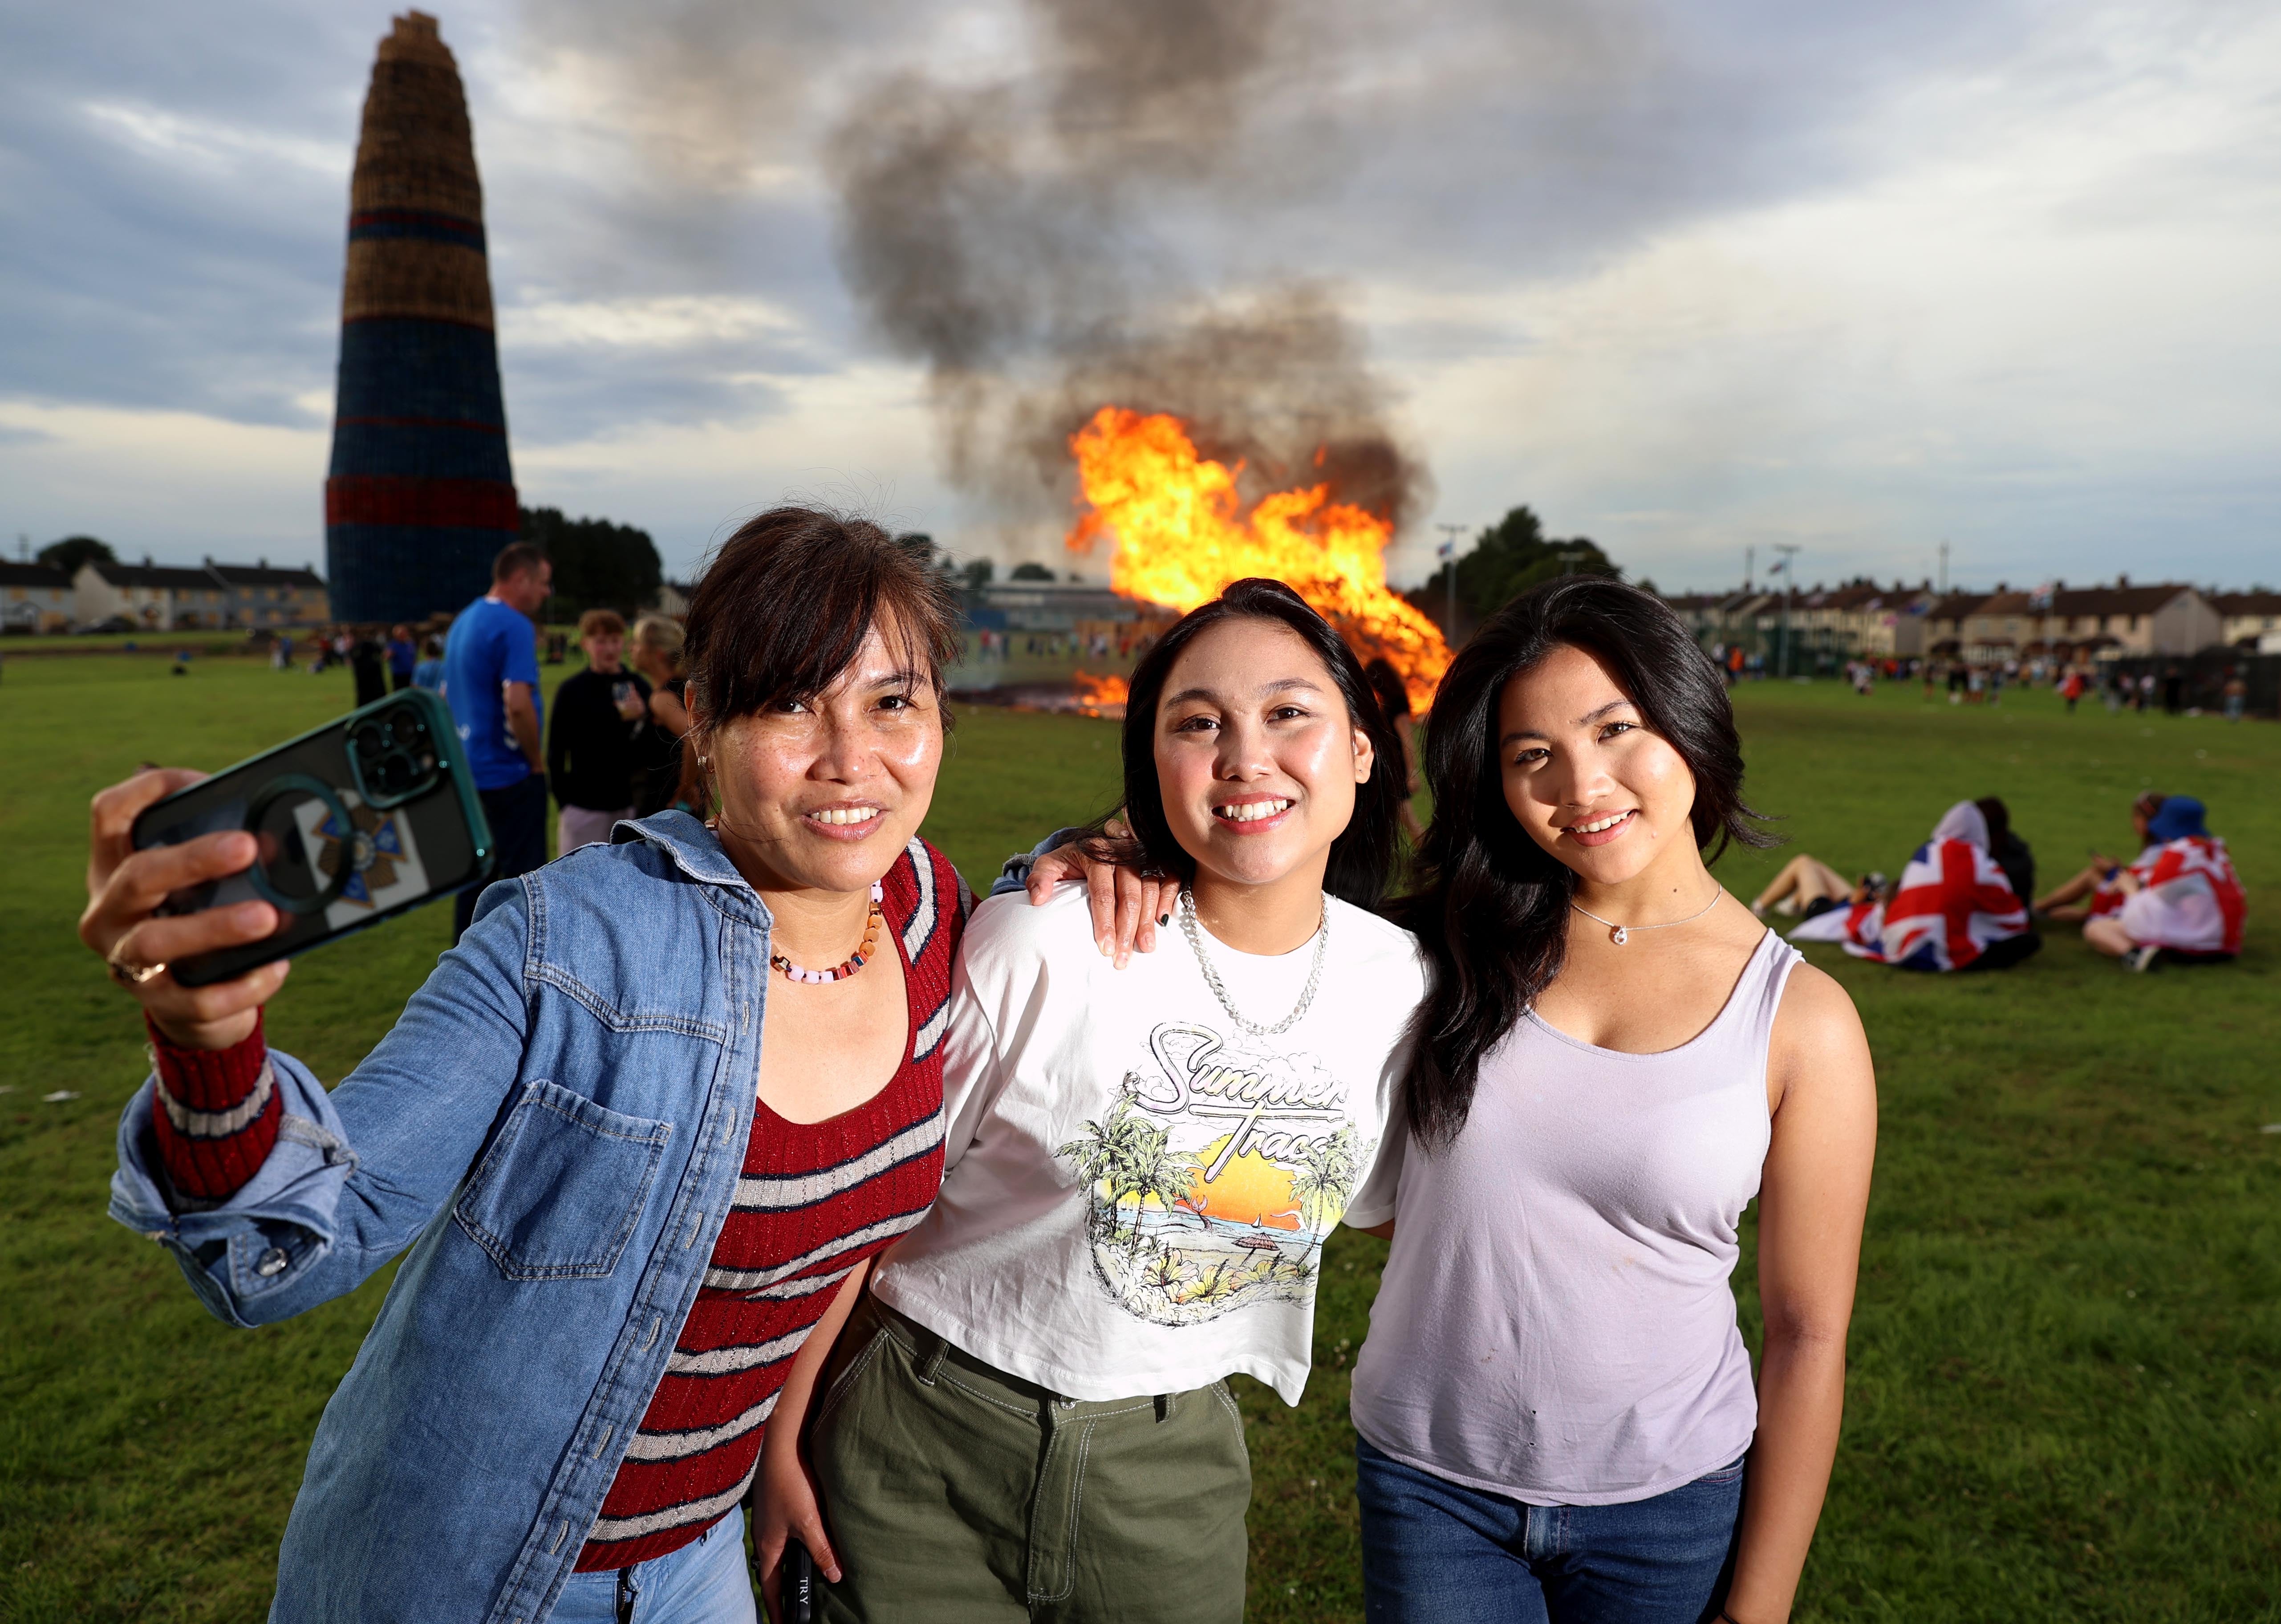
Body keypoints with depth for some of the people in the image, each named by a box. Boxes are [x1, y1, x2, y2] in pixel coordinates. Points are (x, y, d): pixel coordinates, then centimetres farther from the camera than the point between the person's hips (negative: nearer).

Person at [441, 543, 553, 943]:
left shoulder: (463, 621, 13)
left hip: (469, 773, 9)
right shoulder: (514, 626, -16)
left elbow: (447, 696, 21)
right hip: (510, 775, -9)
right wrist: (537, 760, -13)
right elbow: (518, 703, -27)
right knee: (522, 877, -2)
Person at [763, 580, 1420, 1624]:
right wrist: (779, 1443, -5)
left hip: (1174, 1468, 3)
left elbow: (1380, 1198, 12)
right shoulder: (1040, 942, -18)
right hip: (929, 1439, -2)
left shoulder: (1402, 987, -7)